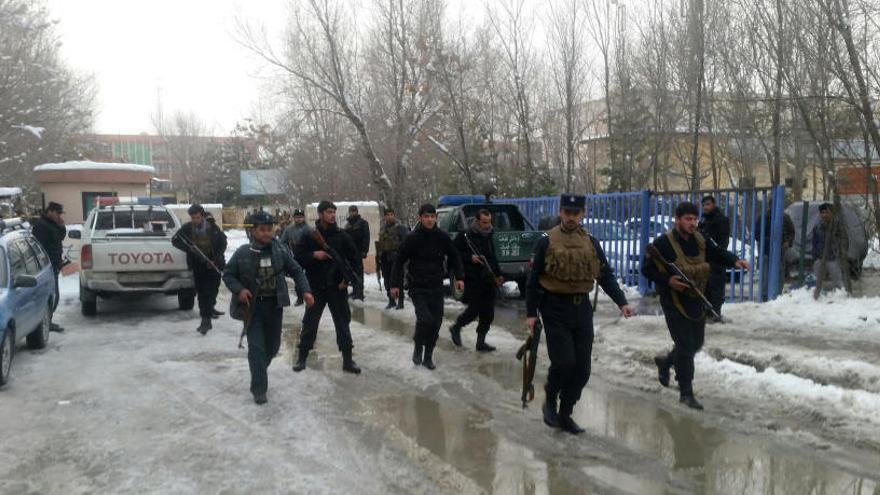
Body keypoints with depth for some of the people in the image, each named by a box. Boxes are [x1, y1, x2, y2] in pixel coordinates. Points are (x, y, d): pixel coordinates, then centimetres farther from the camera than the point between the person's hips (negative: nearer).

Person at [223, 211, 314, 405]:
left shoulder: (281, 251, -3)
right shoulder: (243, 253, -8)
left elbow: (296, 271, 5)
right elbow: (227, 274, 1)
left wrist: (305, 291, -9)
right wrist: (239, 290, -16)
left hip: (275, 305, 3)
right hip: (252, 306, -3)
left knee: (273, 345, 14)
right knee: (256, 347, -6)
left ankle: (260, 370, 44)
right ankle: (259, 389, 1)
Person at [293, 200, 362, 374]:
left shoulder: (341, 235, 1)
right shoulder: (309, 235, -2)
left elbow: (354, 257, 4)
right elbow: (297, 257, -3)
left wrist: (348, 278, -4)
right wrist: (314, 255, -19)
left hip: (337, 287, 1)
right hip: (316, 287, -1)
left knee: (343, 323, 3)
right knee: (309, 322, 8)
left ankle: (347, 360, 10)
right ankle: (302, 357, 21)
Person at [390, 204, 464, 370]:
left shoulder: (443, 237, -1)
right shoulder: (412, 238, -8)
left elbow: (454, 258, 12)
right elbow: (399, 261, -2)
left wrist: (459, 277, 2)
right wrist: (395, 284, -6)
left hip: (437, 287, 3)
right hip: (417, 288, -3)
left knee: (436, 323, 5)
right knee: (425, 319, -18)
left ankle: (428, 357, 23)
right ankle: (418, 346, 10)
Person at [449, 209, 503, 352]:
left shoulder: (488, 237, 15)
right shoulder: (465, 237, -7)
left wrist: (498, 274, 24)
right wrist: (470, 258, -18)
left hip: (488, 280, 7)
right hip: (473, 280, -7)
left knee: (488, 313, 4)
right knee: (474, 310, -6)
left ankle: (481, 341, 13)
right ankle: (456, 328, 21)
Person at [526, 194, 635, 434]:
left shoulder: (591, 243, 8)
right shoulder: (547, 242, -3)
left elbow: (606, 276, 7)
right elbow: (534, 279, -1)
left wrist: (621, 302, -7)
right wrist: (531, 313, -5)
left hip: (582, 309, 4)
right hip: (555, 309, -4)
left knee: (582, 368, 5)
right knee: (564, 362, -12)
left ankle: (564, 414, 21)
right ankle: (550, 401, 17)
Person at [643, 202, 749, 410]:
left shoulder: (699, 240, 3)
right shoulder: (663, 243, -15)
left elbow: (718, 254, 9)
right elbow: (647, 269, -11)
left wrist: (735, 261, -12)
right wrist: (667, 280, -24)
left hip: (696, 300, 7)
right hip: (674, 301, -7)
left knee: (696, 342, 18)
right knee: (685, 346, -6)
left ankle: (665, 362, 45)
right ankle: (686, 393, 7)